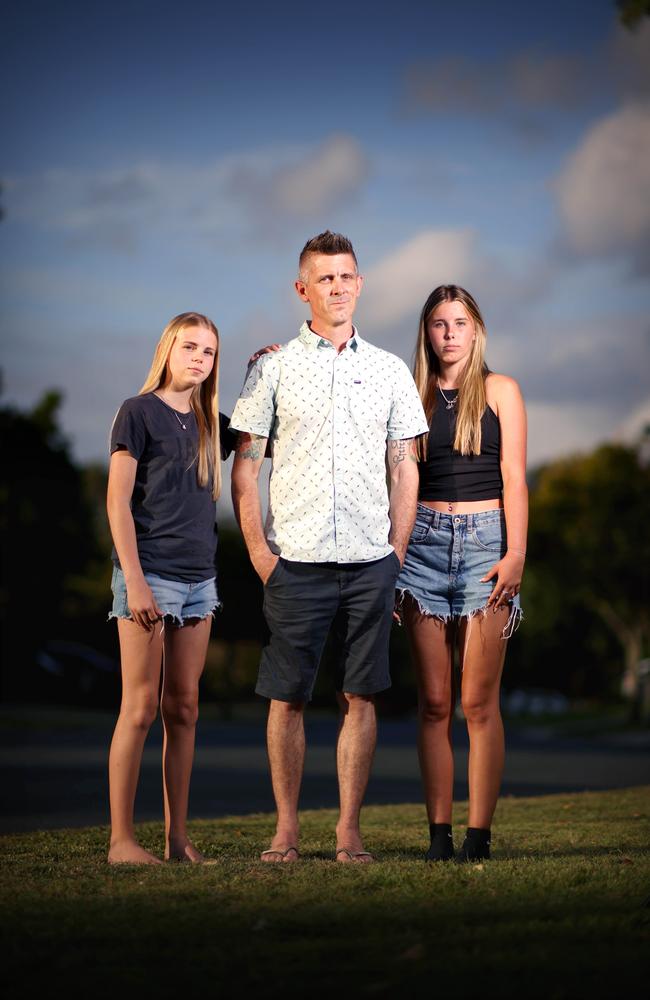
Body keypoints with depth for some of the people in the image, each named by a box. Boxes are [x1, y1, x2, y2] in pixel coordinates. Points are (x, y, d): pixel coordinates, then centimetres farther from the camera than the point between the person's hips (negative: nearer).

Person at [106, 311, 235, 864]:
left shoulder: (209, 423, 13)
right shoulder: (139, 412, -4)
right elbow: (118, 502, -8)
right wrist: (134, 582, -15)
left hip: (198, 579, 6)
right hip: (150, 574, -6)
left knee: (183, 709, 6)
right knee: (141, 708, -6)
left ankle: (178, 838, 10)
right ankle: (121, 838, -2)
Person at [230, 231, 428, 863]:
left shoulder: (390, 371, 10)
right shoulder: (273, 369, 4)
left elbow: (404, 466, 11)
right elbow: (244, 464, 4)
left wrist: (397, 551, 4)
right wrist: (257, 549, -4)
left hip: (370, 561, 2)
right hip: (295, 559, -1)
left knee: (360, 697, 1)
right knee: (286, 697, 1)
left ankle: (349, 830, 7)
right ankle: (286, 830, 9)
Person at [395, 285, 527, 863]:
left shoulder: (500, 391, 5)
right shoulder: (415, 396, 13)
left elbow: (513, 478, -1)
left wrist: (515, 553, -10)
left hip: (485, 539, -2)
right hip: (425, 542, 2)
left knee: (478, 702, -5)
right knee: (434, 702, 1)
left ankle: (479, 835, -3)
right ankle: (439, 834, 3)